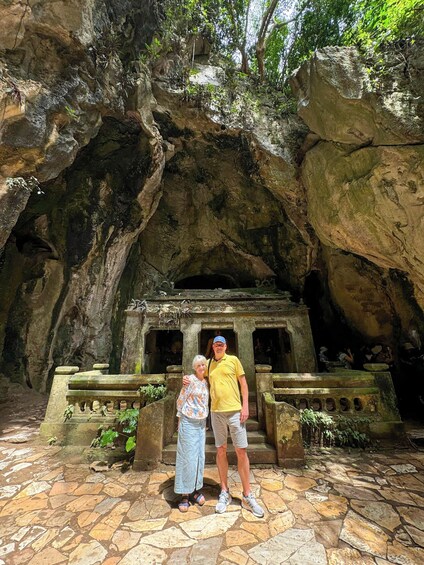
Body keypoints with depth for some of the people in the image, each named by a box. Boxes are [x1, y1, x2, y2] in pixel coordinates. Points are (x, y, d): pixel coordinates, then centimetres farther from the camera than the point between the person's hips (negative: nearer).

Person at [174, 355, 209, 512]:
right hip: (188, 422, -6)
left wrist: (205, 422, 16)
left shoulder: (206, 382, 5)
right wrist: (180, 420, -3)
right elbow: (180, 400, -9)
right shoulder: (190, 380, -15)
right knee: (187, 457, 2)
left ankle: (197, 489, 30)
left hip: (201, 423, 6)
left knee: (200, 456, 13)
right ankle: (184, 495, 17)